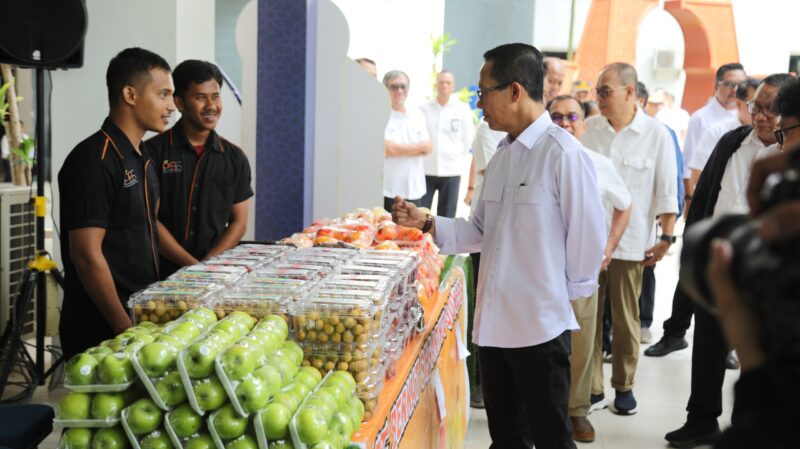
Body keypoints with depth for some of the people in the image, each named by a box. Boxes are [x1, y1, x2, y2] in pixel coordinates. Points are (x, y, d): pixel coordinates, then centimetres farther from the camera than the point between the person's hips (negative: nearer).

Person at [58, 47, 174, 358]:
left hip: (140, 319, 8)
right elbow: (87, 255, -20)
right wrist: (127, 330, -18)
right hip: (101, 332, -8)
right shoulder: (94, 160, -16)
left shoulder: (142, 159, 12)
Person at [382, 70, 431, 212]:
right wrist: (420, 146, -1)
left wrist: (400, 149, -10)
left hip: (414, 190, 5)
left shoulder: (417, 115, 13)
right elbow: (387, 149, -14)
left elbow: (429, 148, 6)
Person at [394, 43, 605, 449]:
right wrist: (427, 224, 4)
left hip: (540, 324, -8)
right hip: (494, 321, 8)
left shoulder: (562, 153, -15)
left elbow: (588, 234, -12)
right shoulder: (502, 155, 11)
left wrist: (569, 293, -3)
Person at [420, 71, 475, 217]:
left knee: (446, 217, 7)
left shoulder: (463, 109, 0)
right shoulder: (424, 109, 0)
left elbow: (467, 138, 5)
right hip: (425, 170, 0)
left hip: (451, 171, 0)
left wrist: (458, 156, 5)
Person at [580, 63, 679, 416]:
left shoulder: (657, 135, -5)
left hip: (629, 244, -3)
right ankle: (591, 388, 15)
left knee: (625, 320, 9)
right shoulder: (590, 129, 5)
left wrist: (667, 238, -5)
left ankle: (624, 387, 24)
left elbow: (667, 193, -3)